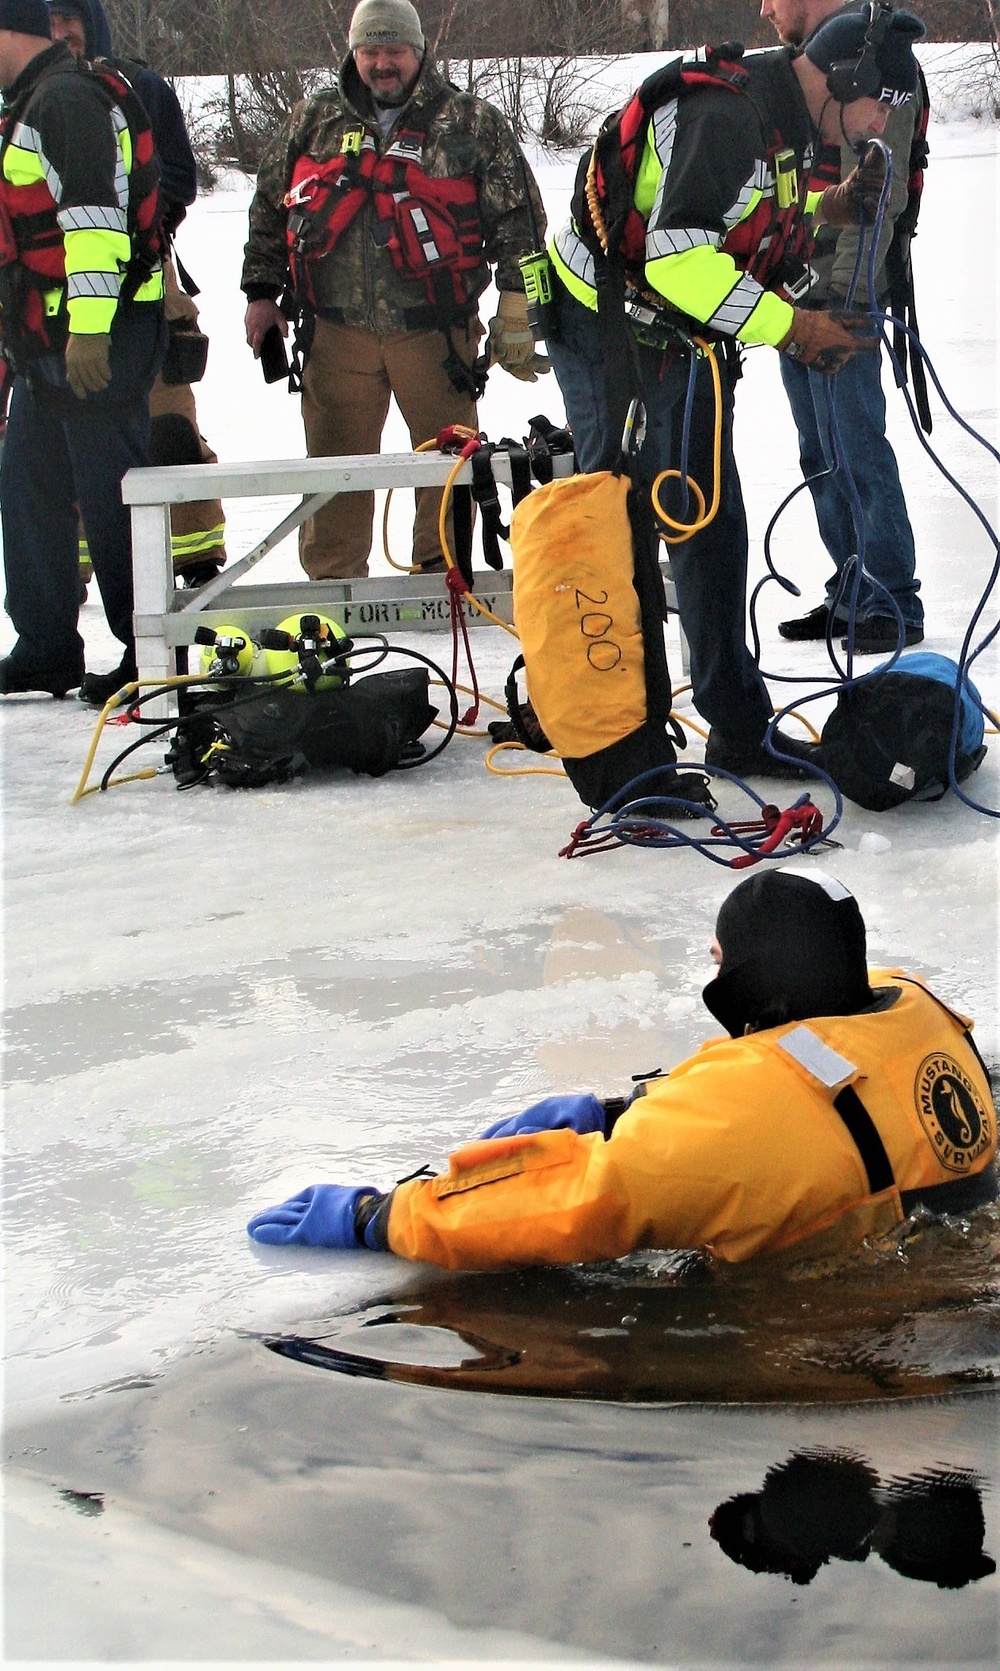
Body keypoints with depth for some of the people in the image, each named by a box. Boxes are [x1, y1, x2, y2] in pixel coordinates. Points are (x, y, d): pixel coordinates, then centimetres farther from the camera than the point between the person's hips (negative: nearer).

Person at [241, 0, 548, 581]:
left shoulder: (472, 123, 4)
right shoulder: (316, 120, 11)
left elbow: (518, 221, 3)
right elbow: (270, 206, 19)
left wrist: (515, 316, -2)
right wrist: (261, 291, 13)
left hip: (435, 332, -2)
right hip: (336, 332, 2)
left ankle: (440, 570, 19)